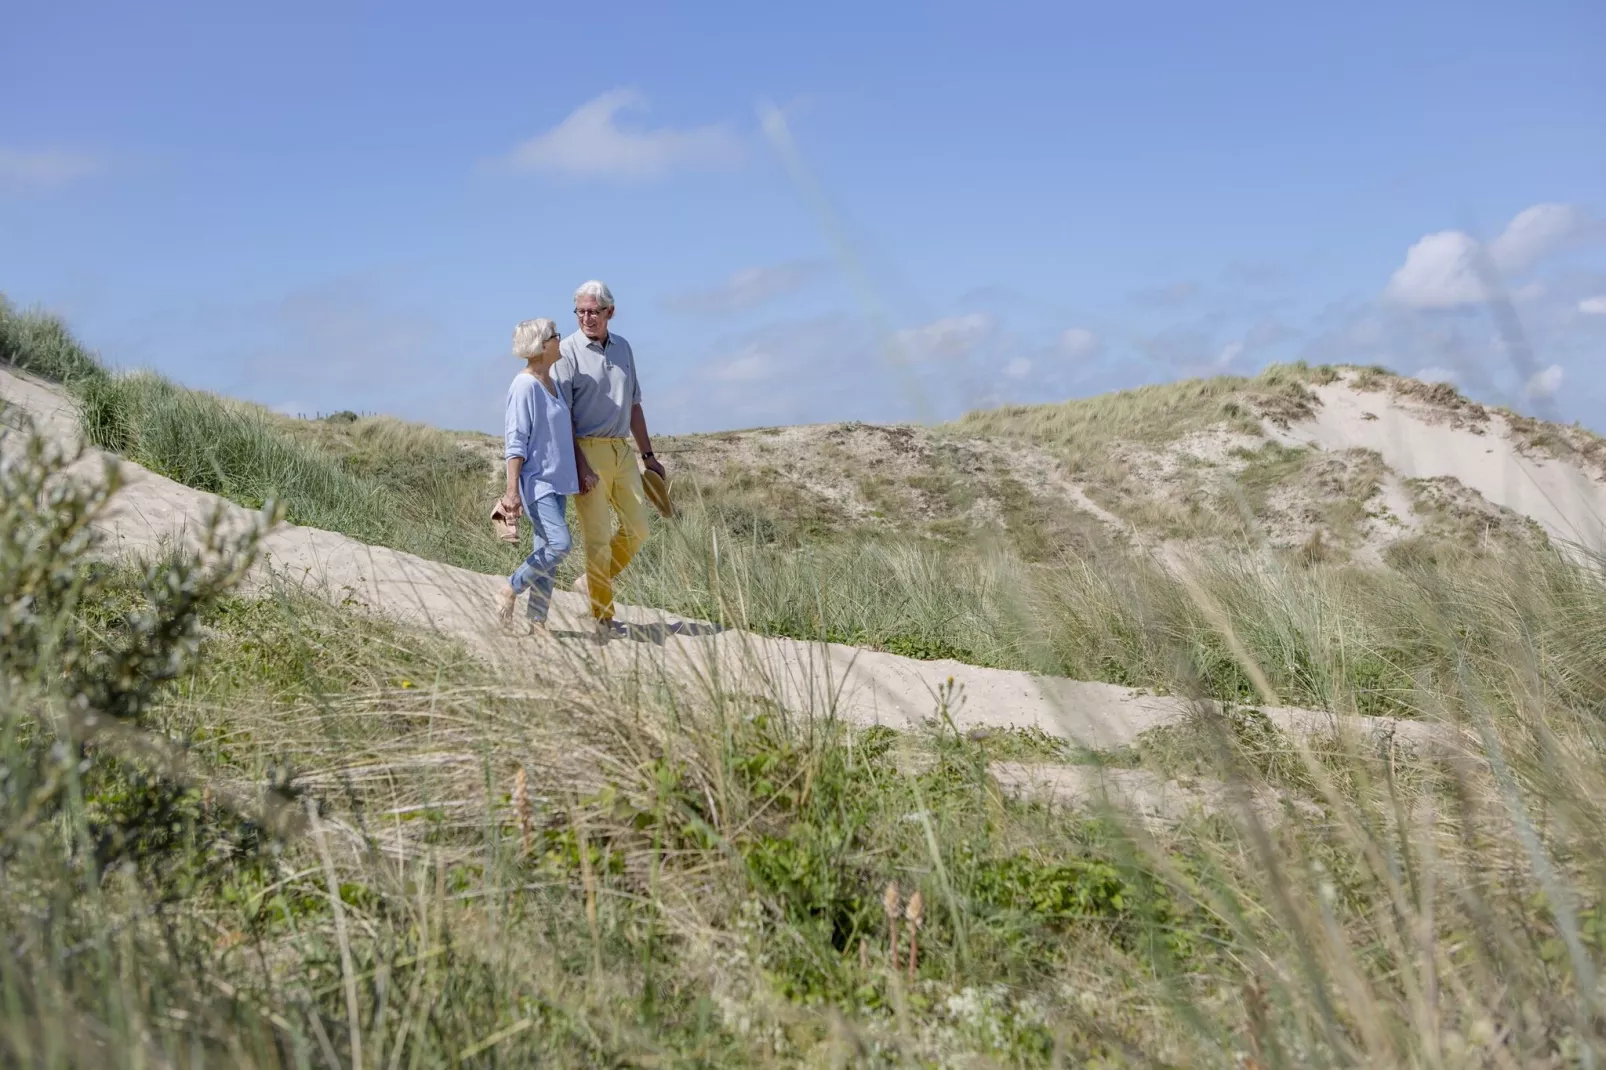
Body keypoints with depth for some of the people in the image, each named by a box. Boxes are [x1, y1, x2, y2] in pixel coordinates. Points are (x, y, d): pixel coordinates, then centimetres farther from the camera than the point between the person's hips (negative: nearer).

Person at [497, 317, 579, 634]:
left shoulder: (552, 384, 13)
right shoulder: (524, 386, -14)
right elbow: (515, 442, -17)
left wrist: (580, 473, 22)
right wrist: (512, 489, -21)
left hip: (556, 480, 9)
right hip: (535, 481, -9)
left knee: (547, 550, 7)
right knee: (559, 543, -17)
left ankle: (537, 620, 11)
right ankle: (510, 590, 0)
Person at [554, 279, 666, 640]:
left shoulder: (623, 348, 12)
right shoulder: (568, 351, -6)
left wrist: (648, 454, 18)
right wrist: (578, 465, -17)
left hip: (622, 451, 6)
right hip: (587, 451, -6)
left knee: (637, 528, 7)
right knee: (597, 536, -4)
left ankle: (592, 581, 26)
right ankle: (603, 618, 4)